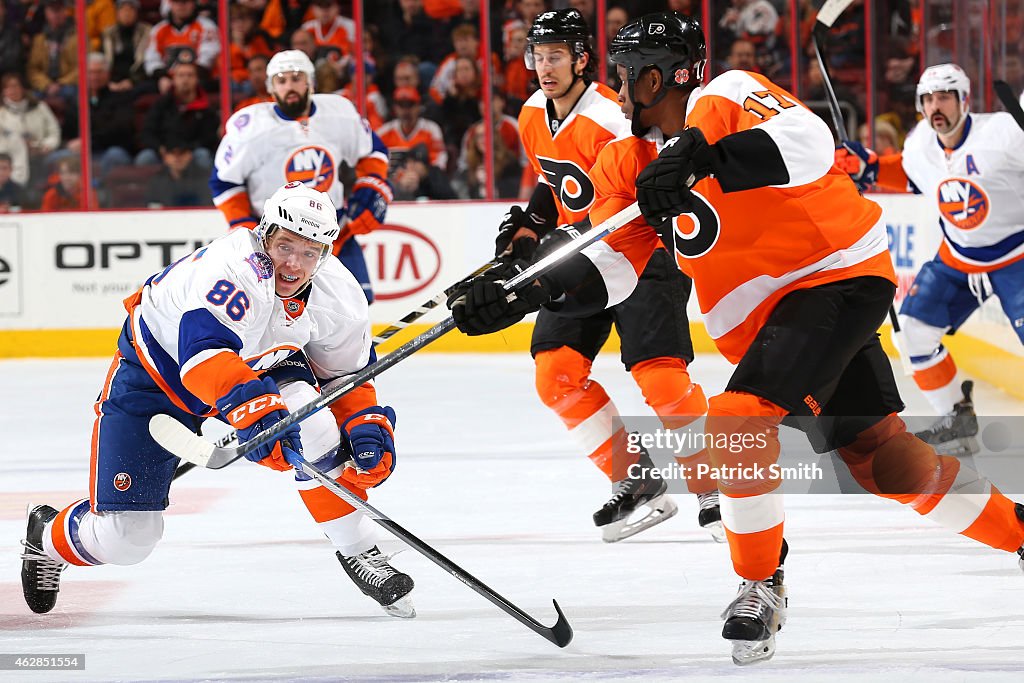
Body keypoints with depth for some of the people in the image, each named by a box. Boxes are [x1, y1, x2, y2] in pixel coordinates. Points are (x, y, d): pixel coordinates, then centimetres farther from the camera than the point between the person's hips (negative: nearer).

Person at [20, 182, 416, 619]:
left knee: (311, 422, -29)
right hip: (155, 372, -4)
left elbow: (346, 374, 1)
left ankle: (357, 550, -11)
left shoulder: (338, 293, -16)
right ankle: (48, 537, 30)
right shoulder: (234, 269, -38)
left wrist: (367, 424, -16)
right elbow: (204, 353, -52)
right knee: (123, 537, -7)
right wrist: (255, 407, -65)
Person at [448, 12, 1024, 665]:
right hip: (762, 315, 9)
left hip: (839, 273, -9)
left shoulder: (726, 98, -14)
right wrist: (524, 292, -13)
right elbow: (608, 266, 2)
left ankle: (762, 586, -10)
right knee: (881, 456, 11)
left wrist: (703, 157, -41)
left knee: (738, 419, -23)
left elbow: (808, 145, -32)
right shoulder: (629, 162, 9)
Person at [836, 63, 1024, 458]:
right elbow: (910, 176, 17)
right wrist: (866, 167, 4)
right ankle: (957, 420, 14)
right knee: (914, 327, 0)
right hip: (958, 258, 7)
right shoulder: (920, 144, -4)